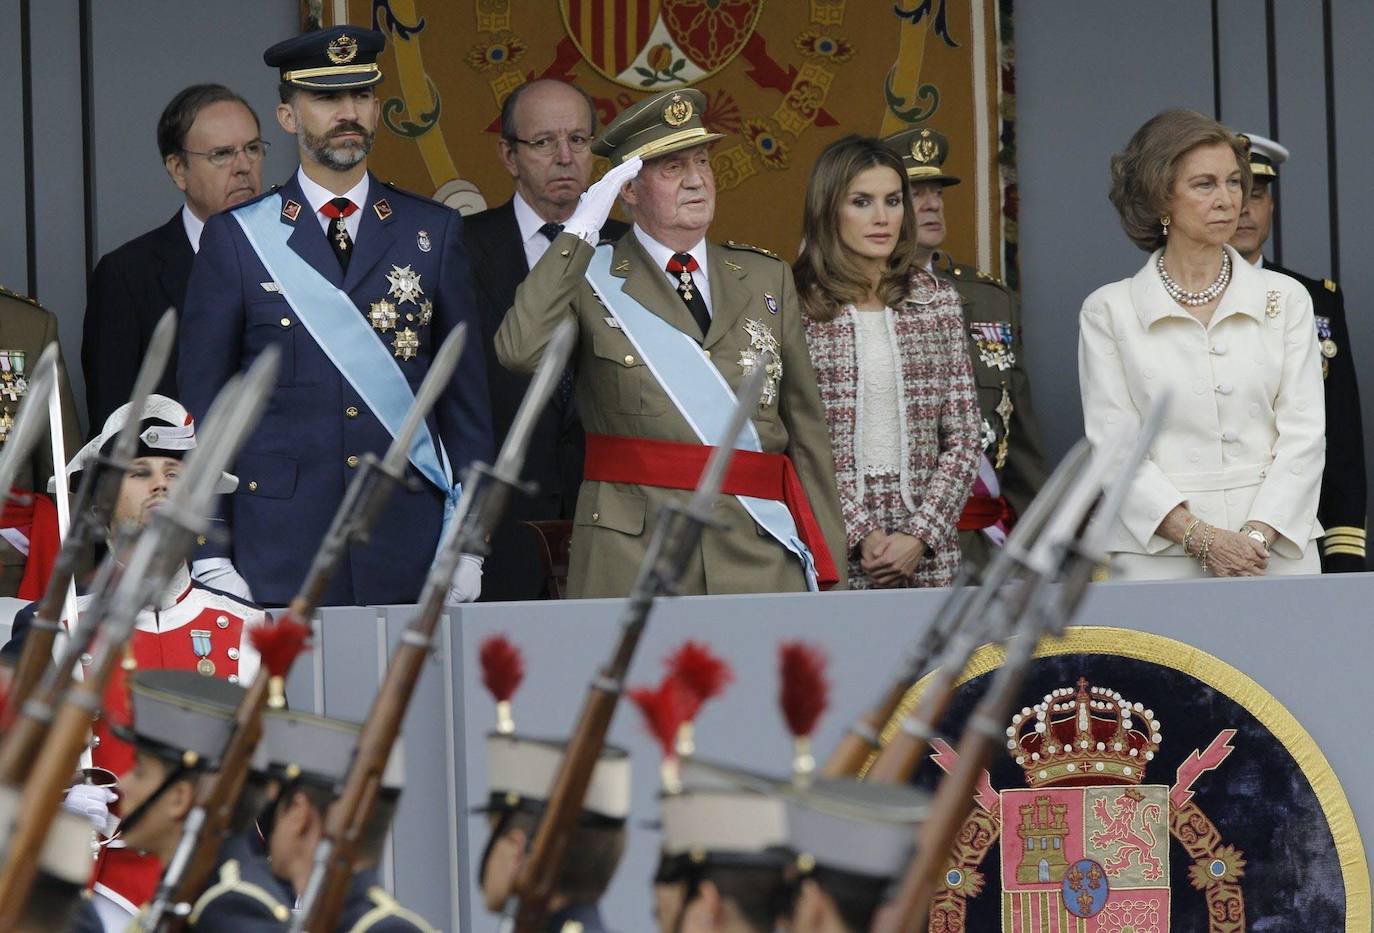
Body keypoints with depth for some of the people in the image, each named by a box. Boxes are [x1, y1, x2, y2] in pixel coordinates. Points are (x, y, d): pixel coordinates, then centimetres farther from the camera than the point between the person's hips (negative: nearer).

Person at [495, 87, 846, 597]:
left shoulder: (766, 278, 15)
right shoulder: (591, 279, 4)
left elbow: (806, 428, 15)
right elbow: (520, 351, -17)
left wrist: (826, 565, 10)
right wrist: (579, 232, -12)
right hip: (632, 557, -3)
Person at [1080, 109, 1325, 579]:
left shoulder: (1285, 298, 10)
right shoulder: (1109, 311, 4)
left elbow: (1304, 432, 3)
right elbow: (1114, 447, -2)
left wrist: (1257, 536, -11)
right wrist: (1202, 538, -13)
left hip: (1277, 553, 2)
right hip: (1157, 555, -1)